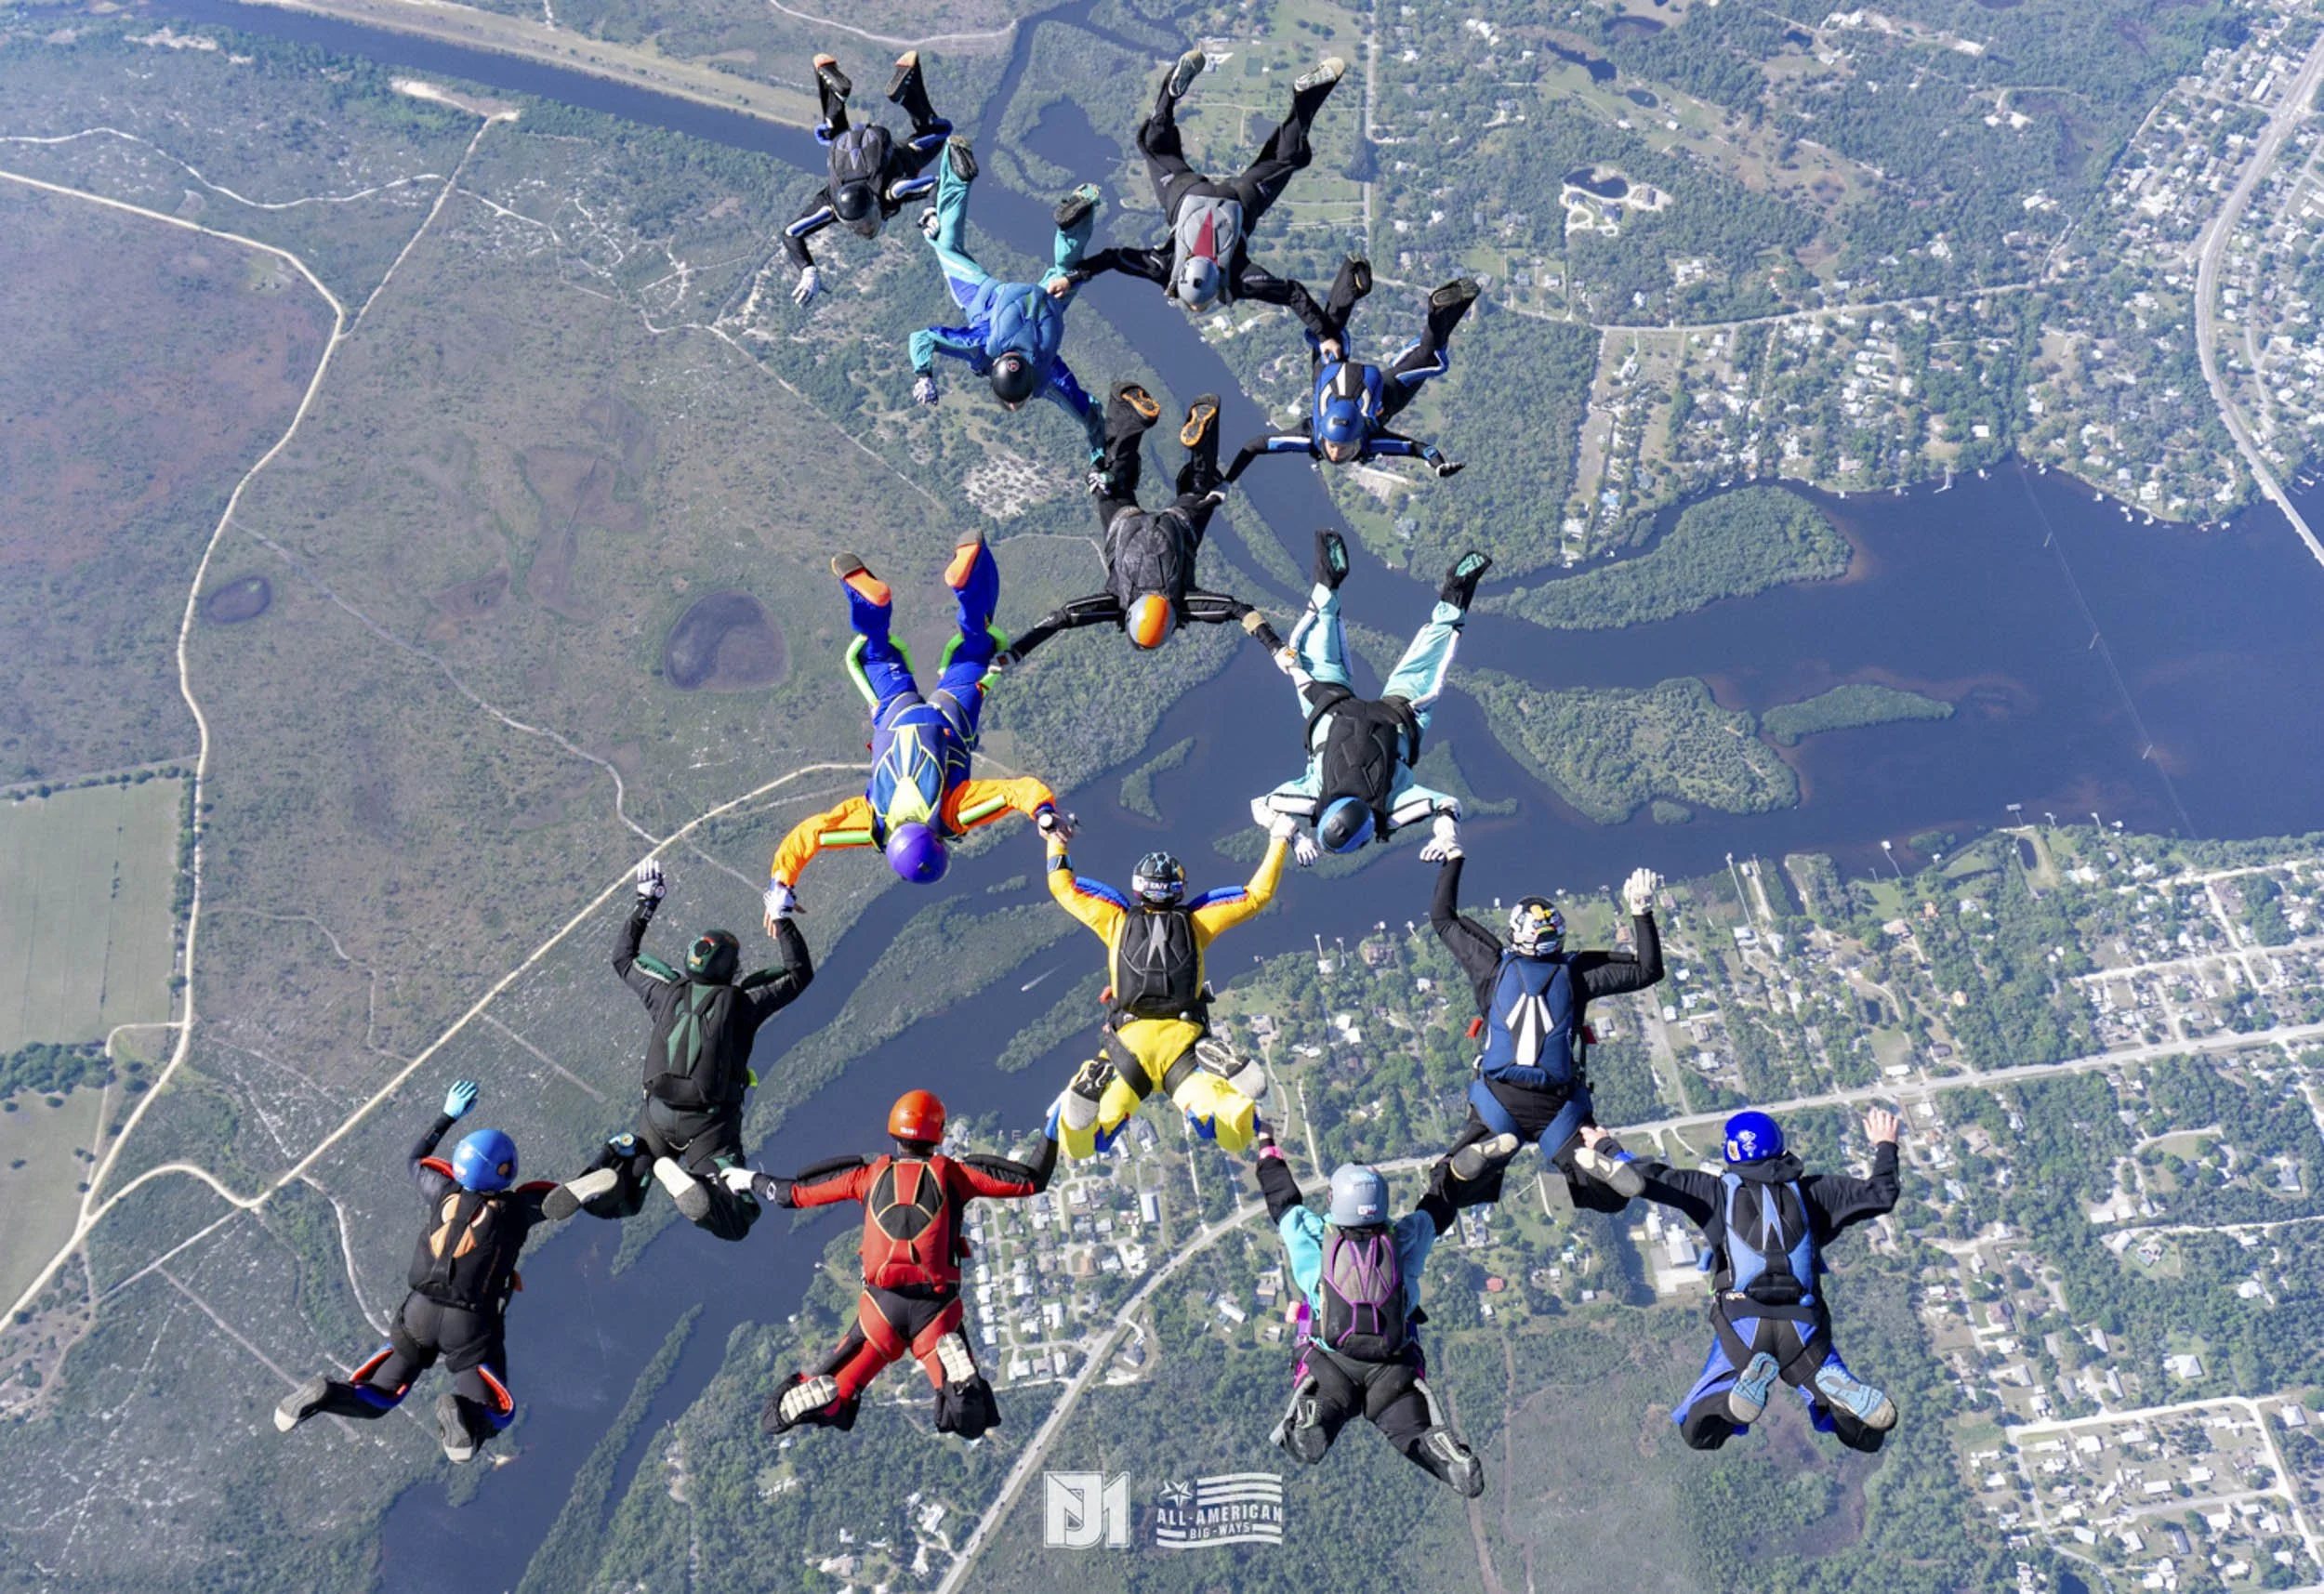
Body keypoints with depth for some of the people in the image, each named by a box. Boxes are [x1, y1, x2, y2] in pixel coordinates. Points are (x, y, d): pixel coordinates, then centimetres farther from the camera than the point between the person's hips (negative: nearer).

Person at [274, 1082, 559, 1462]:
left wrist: (448, 1115, 28)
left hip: (419, 1314, 4)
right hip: (472, 1326, -4)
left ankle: (324, 1394, -13)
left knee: (375, 1402, 19)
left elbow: (416, 1161, 21)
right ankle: (460, 1412, -26)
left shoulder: (445, 1192, -1)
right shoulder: (516, 1209, -11)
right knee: (496, 1416, 9)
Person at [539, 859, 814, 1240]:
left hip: (658, 1116, 3)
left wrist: (645, 904, 27)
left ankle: (605, 1180, -17)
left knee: (617, 1205, 20)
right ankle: (682, 1181, -32)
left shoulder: (667, 993, 4)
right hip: (711, 1125, -3)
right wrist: (782, 920, 12)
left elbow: (622, 957, 22)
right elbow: (800, 974, 7)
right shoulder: (742, 1003, -4)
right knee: (735, 1226, -5)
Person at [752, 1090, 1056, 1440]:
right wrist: (1052, 1129, 16)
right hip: (936, 1305, -1)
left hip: (881, 1305, 1)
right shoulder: (952, 1173, 3)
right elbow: (1033, 1181, 3)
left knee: (831, 1391, 15)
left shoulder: (869, 1174, 7)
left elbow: (792, 1193, 14)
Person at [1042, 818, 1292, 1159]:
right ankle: (1230, 1078, -37)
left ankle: (1090, 1090, -28)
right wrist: (1278, 842, 29)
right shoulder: (1195, 922, 12)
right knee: (1236, 1137, -8)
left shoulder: (1117, 920, 13)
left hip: (1129, 1043, 0)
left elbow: (1063, 887, 25)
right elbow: (1257, 894, 19)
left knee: (1079, 1147, 3)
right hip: (1184, 1043, 0)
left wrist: (1056, 840, 40)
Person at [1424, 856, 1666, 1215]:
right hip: (1559, 1106, 0)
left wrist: (1452, 859, 24)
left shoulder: (1494, 965, 2)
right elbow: (1648, 970, 10)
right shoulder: (1576, 973, 1)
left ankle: (1492, 1149, -20)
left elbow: (1442, 918, 16)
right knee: (1611, 1196, 12)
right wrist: (1642, 912, 13)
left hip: (1498, 1102, 0)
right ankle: (1590, 1161, -21)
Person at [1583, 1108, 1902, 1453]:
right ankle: (1836, 1389, -23)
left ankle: (1750, 1385, -22)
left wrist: (1606, 1147, 23)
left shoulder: (1718, 1191, 10)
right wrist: (1884, 1146, 36)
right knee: (1867, 1436, 13)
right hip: (1803, 1330, 2)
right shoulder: (1812, 1191, 15)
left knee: (1697, 1434, 9)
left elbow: (1648, 1179, 4)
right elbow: (1881, 1195, 18)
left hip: (1742, 1329, -2)